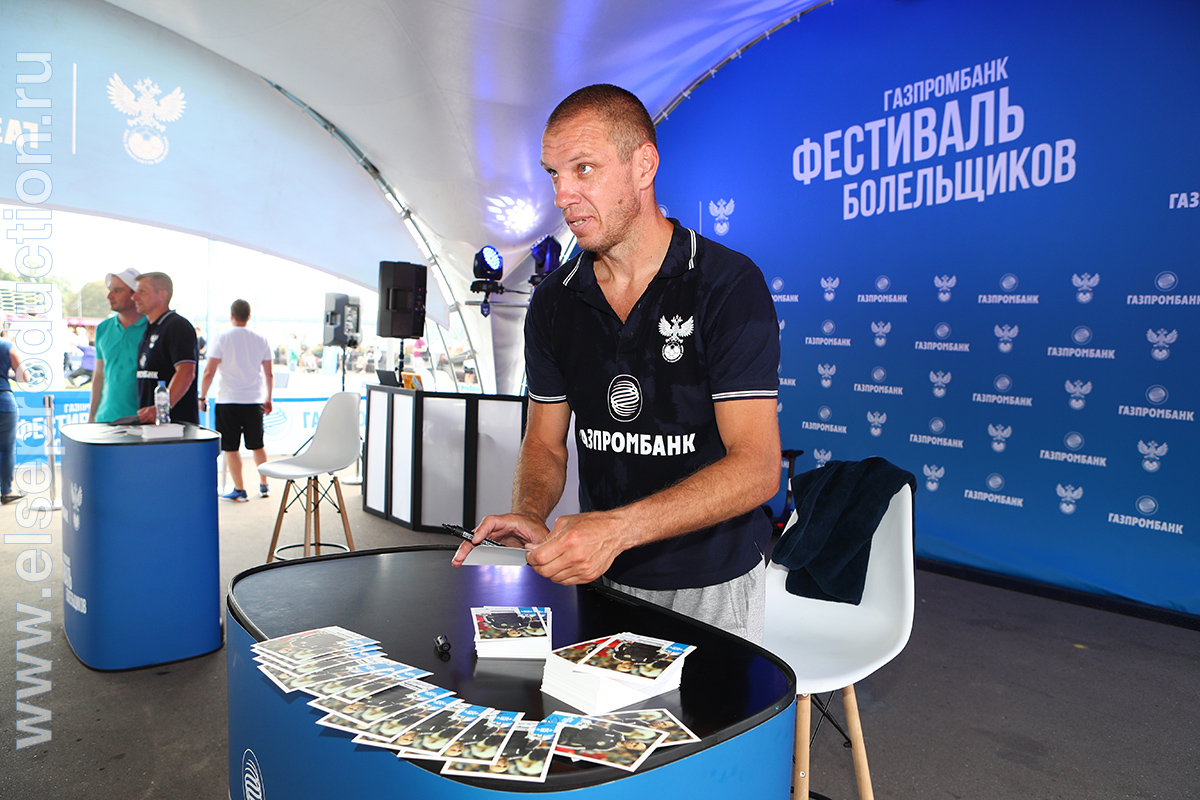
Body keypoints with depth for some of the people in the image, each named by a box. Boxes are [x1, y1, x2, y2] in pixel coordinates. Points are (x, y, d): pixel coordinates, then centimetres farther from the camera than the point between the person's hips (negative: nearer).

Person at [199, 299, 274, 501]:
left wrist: (202, 397, 4)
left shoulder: (222, 339, -5)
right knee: (257, 446, 15)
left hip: (228, 401, -3)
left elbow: (209, 372, -7)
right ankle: (264, 485, 21)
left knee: (231, 448, 4)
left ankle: (239, 490, 6)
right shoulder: (261, 340, 4)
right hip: (254, 401, 4)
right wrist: (268, 399, 19)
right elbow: (269, 375, 8)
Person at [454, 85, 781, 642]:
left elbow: (756, 468, -22)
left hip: (712, 584, -3)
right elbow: (545, 442, 6)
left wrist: (617, 527, -33)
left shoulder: (729, 285, -16)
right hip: (598, 578, 4)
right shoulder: (553, 302, 0)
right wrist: (528, 516, -17)